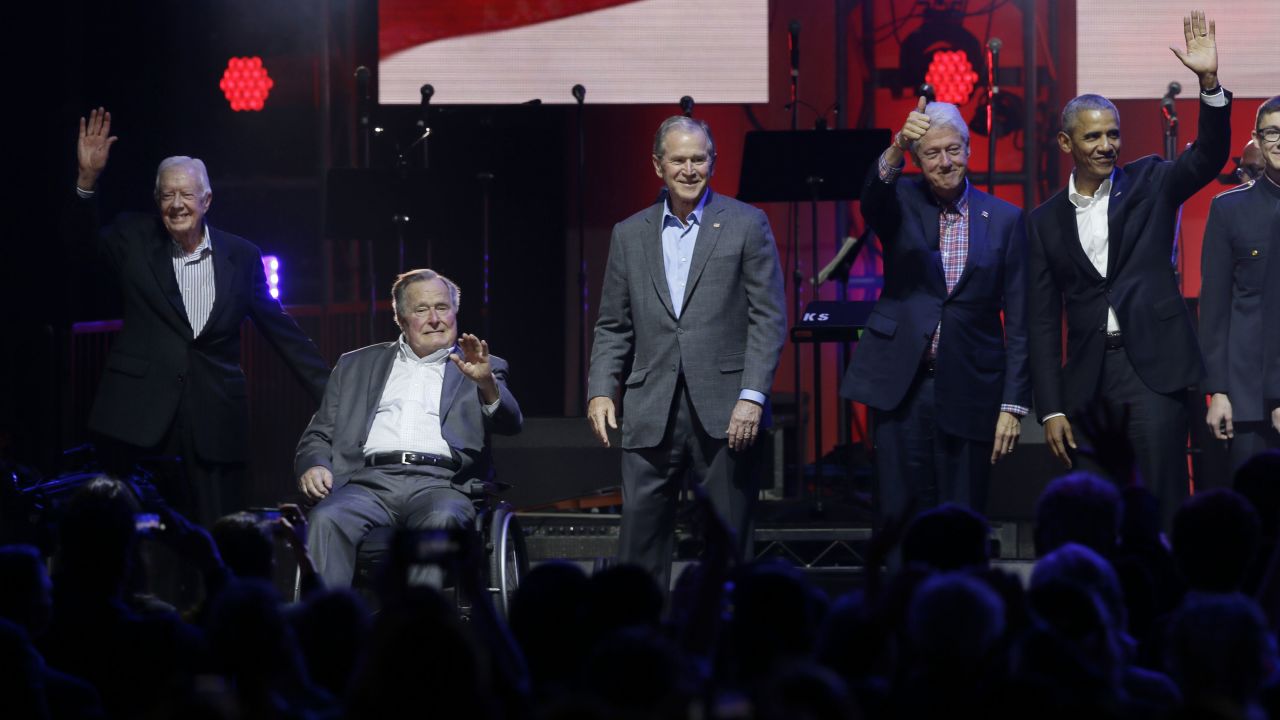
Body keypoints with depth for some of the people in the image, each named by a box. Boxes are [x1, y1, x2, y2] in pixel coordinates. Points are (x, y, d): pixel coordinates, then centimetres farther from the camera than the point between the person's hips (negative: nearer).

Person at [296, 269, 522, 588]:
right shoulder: (356, 366, 27)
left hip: (440, 483, -2)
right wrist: (314, 465, 0)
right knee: (326, 520, -31)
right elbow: (318, 435, 24)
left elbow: (510, 423, 4)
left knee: (441, 520, -37)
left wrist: (486, 382, -18)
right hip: (370, 481, 2)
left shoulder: (476, 370, 22)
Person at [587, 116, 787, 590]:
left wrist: (752, 397, -10)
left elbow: (769, 318, -1)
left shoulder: (746, 225, 4)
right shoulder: (630, 234, 14)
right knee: (640, 536, -2)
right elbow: (612, 326, 15)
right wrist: (601, 390, 0)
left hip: (724, 412, -2)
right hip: (652, 413, 2)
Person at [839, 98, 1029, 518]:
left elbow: (1018, 323, 3)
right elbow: (872, 196, -22)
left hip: (968, 390, 0)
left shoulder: (1004, 220, 4)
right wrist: (897, 146, -41)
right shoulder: (901, 204, 5)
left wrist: (1013, 405, -3)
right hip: (901, 388, 0)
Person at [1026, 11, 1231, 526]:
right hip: (1088, 377, 3)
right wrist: (1051, 409, 4)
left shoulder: (1148, 184, 7)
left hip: (1153, 366, -3)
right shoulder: (1045, 222, 11)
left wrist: (1209, 82, -24)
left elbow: (1208, 157, -10)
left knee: (1160, 505, -9)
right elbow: (1043, 321, 10)